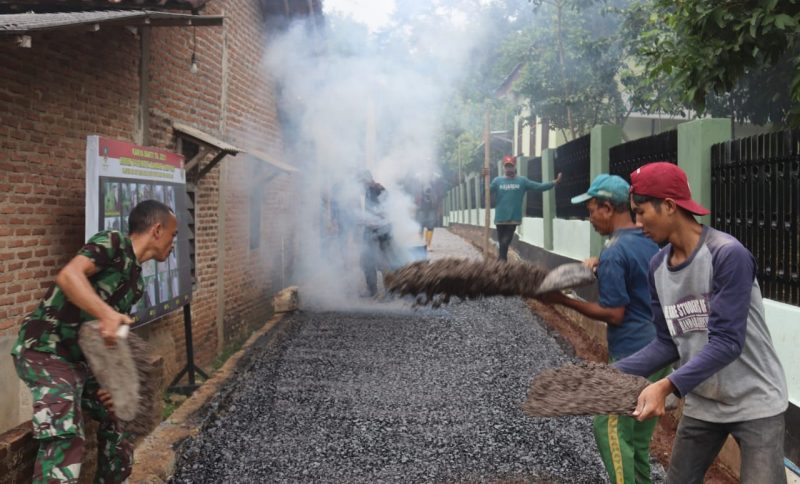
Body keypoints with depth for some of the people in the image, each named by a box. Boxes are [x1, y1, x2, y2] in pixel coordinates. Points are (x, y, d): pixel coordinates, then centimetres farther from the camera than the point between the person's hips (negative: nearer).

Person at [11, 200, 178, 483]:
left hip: (82, 358, 10)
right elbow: (68, 276, -30)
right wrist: (107, 314, -41)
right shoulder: (112, 244, -12)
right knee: (66, 439, -23)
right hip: (46, 350, -10)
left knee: (117, 420, 17)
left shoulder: (136, 281, 14)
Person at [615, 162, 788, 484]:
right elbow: (668, 342, 3)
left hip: (755, 404, -6)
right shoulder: (658, 266, -1)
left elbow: (727, 342, -27)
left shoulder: (728, 255, -22)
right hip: (700, 405, 6)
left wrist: (667, 386, -36)